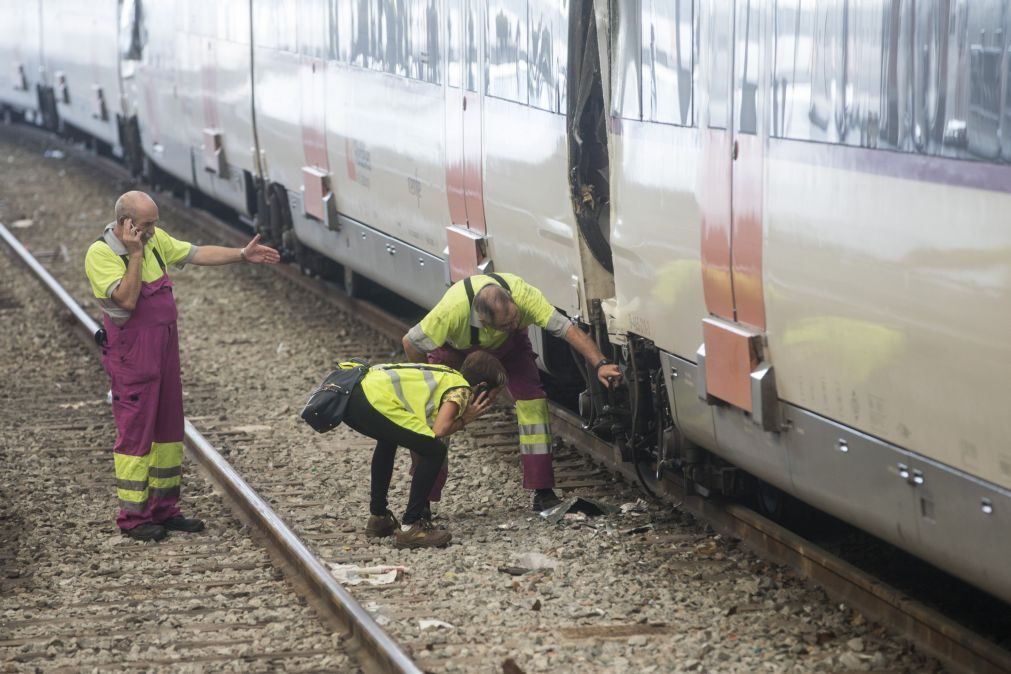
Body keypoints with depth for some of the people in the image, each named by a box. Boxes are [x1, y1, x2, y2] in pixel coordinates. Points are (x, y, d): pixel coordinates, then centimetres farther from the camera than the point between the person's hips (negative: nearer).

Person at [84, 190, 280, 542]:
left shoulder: (155, 239, 6)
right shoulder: (100, 254, -16)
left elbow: (198, 254, 11)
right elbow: (127, 300, -25)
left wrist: (242, 255, 5)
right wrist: (135, 255, -24)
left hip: (165, 350, 8)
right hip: (131, 357, -8)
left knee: (168, 429, 13)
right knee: (135, 433, -4)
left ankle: (163, 509, 22)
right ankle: (132, 516, 4)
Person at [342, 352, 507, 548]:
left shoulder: (446, 376, 28)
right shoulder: (461, 390, 4)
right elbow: (438, 431, -9)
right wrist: (464, 419, 9)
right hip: (372, 400, -9)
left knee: (389, 438, 36)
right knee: (434, 451, -2)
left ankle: (378, 516, 40)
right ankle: (410, 527, -1)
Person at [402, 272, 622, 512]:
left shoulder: (522, 294, -41)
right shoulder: (452, 310, -46)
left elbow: (568, 329, -40)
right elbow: (410, 343, -31)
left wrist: (600, 364, -50)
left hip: (508, 343, 2)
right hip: (455, 348, -2)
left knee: (532, 399, -15)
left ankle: (543, 493, -10)